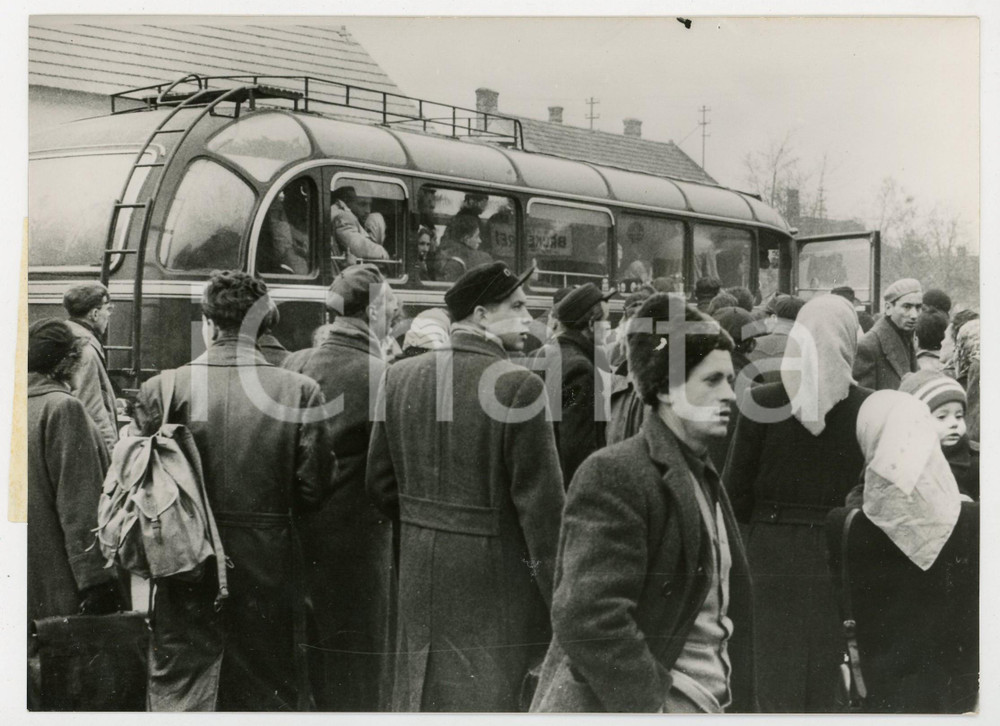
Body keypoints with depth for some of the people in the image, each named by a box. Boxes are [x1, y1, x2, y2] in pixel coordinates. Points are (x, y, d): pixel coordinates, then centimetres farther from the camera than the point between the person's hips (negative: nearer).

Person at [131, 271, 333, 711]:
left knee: (180, 692, 8)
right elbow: (312, 489, -6)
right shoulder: (299, 391, -7)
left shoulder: (162, 390, -7)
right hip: (270, 572, 0)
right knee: (270, 692, 12)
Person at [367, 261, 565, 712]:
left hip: (419, 573, 6)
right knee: (485, 699, 3)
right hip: (494, 575, -6)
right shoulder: (519, 386, -16)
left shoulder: (401, 376, 2)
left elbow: (380, 480, 9)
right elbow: (540, 500, -15)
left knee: (419, 695, 17)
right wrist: (558, 597, -8)